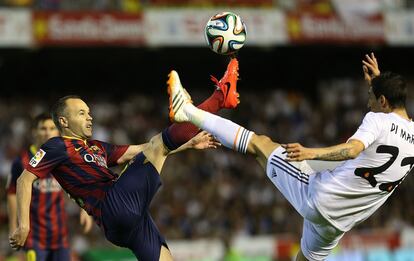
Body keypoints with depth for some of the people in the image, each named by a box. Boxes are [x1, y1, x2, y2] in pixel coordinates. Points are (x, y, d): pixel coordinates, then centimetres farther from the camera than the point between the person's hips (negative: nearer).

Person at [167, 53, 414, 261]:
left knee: (260, 142, 7)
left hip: (317, 196, -6)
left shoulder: (377, 119, -11)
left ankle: (190, 112, 11)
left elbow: (352, 149, -32)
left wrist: (311, 153, -42)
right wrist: (378, 83, 41)